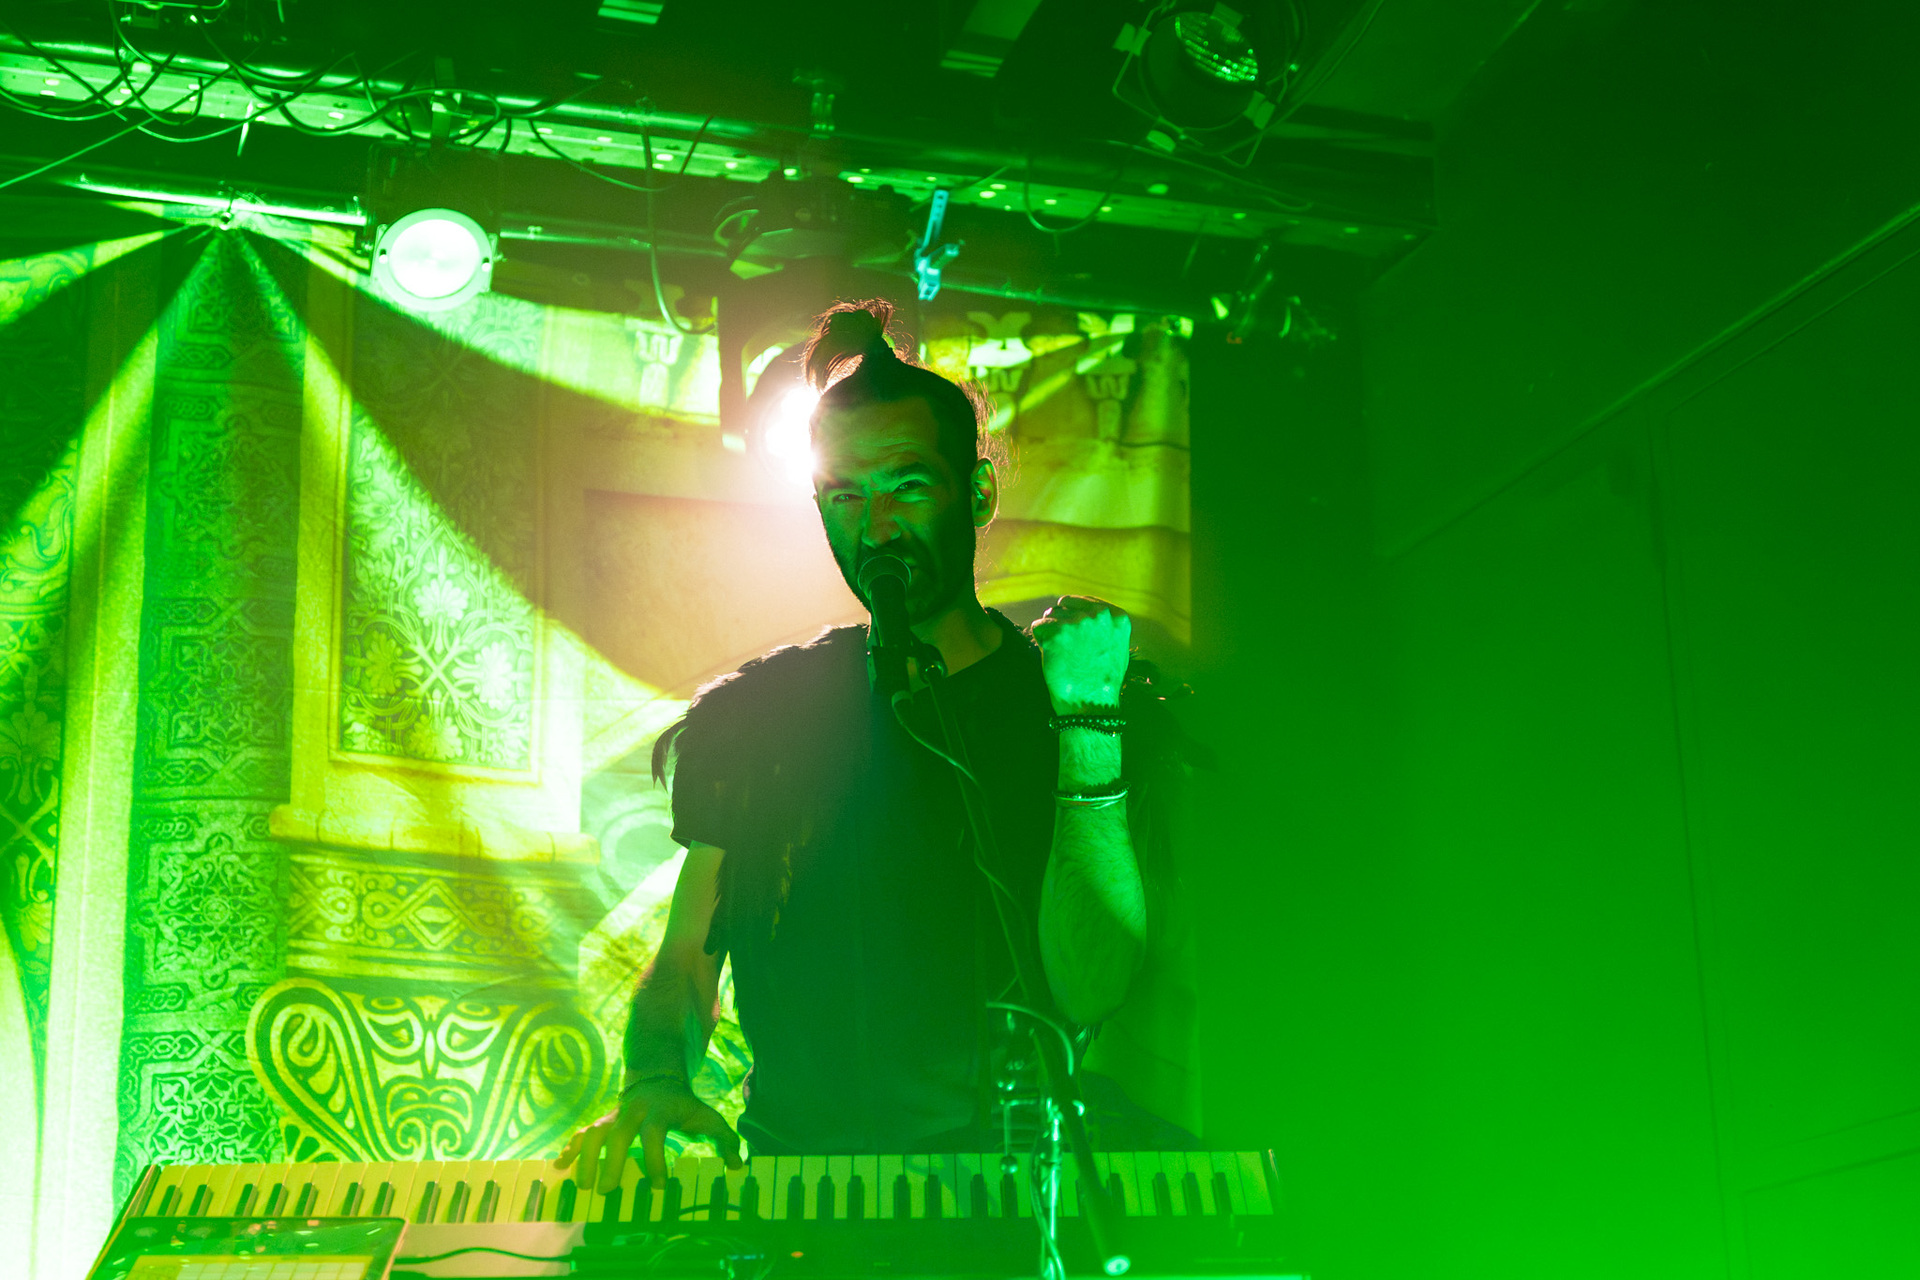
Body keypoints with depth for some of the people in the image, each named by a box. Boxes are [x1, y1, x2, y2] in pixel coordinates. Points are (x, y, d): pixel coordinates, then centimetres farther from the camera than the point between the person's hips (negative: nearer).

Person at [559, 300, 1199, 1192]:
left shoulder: (1112, 709, 5)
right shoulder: (755, 713, 12)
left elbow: (1087, 996, -4)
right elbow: (685, 959, 12)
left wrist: (1086, 731, -12)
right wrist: (655, 1084, -9)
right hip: (799, 1172, 2)